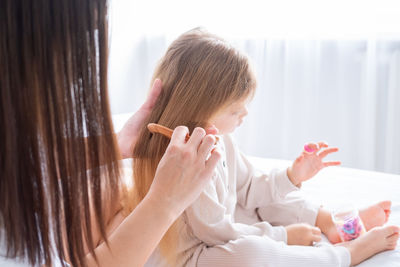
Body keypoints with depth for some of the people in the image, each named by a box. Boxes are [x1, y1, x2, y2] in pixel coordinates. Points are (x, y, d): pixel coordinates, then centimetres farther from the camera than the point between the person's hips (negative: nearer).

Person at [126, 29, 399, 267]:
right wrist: (283, 236, -13)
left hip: (226, 243, 10)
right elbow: (215, 231, -23)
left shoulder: (218, 139, 3)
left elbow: (248, 189, 16)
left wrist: (292, 176, 2)